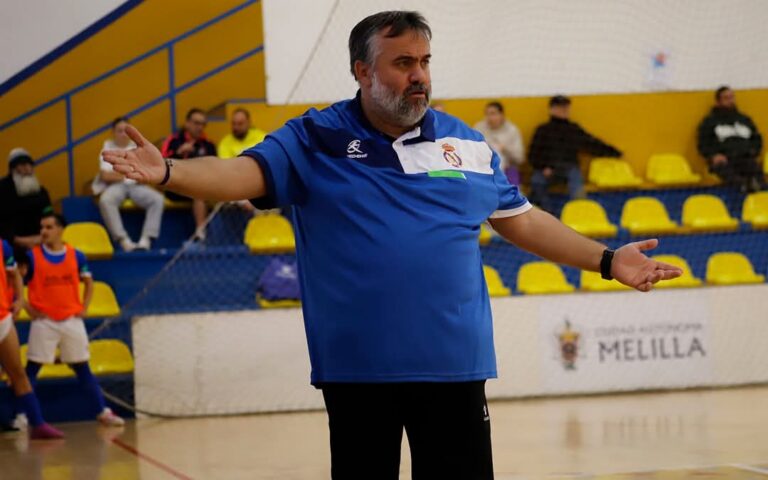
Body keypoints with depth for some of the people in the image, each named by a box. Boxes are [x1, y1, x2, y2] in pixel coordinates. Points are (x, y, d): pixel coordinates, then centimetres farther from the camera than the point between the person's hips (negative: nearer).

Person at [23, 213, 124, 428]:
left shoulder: (76, 256, 3)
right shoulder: (32, 256, -4)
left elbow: (88, 282, 17)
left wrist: (84, 307, 6)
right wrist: (28, 308, -6)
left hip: (72, 320, 2)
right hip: (44, 321, -2)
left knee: (82, 368, 9)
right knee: (32, 368, -2)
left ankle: (102, 412, 15)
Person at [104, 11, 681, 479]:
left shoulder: (468, 145, 8)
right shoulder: (315, 139, 0)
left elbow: (522, 220, 17)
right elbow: (244, 173, -12)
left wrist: (606, 259, 15)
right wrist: (168, 172, -30)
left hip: (454, 363, 2)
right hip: (357, 366, -2)